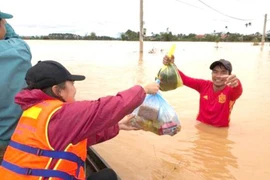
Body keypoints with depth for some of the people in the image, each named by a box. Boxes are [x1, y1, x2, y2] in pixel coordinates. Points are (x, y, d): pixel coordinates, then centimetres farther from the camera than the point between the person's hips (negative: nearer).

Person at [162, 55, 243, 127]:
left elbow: (238, 92, -35)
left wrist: (236, 84, -59)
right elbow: (184, 79, -9)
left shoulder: (231, 90, -13)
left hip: (220, 130, 0)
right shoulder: (204, 85, -4)